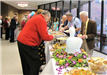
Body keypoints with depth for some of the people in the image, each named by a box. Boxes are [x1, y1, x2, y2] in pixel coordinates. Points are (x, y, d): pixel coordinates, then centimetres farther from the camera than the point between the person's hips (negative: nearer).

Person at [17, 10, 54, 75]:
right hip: (28, 44, -10)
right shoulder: (41, 20, -12)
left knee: (26, 64, 21)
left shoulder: (35, 17, 19)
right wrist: (52, 37, 3)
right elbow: (45, 37, -16)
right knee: (36, 64, -1)